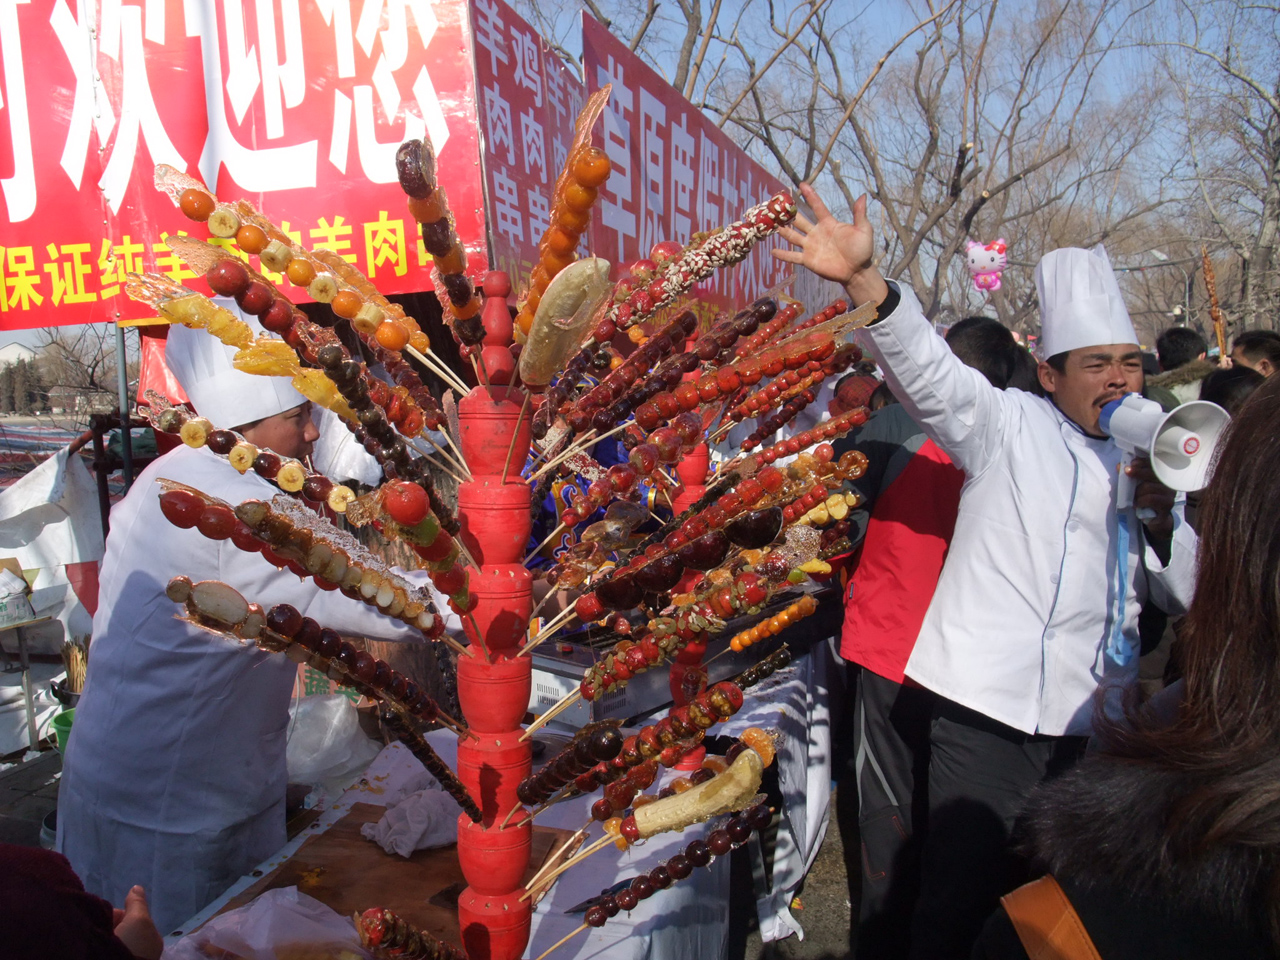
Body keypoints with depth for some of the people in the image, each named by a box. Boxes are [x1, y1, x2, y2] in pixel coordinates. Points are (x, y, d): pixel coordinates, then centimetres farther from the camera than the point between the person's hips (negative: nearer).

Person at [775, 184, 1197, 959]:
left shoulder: (1151, 460, 15)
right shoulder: (1011, 425, 2)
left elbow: (1187, 596, 14)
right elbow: (926, 368, -16)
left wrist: (1161, 516, -5)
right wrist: (864, 278, -32)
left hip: (1097, 722, 5)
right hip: (993, 712, -5)